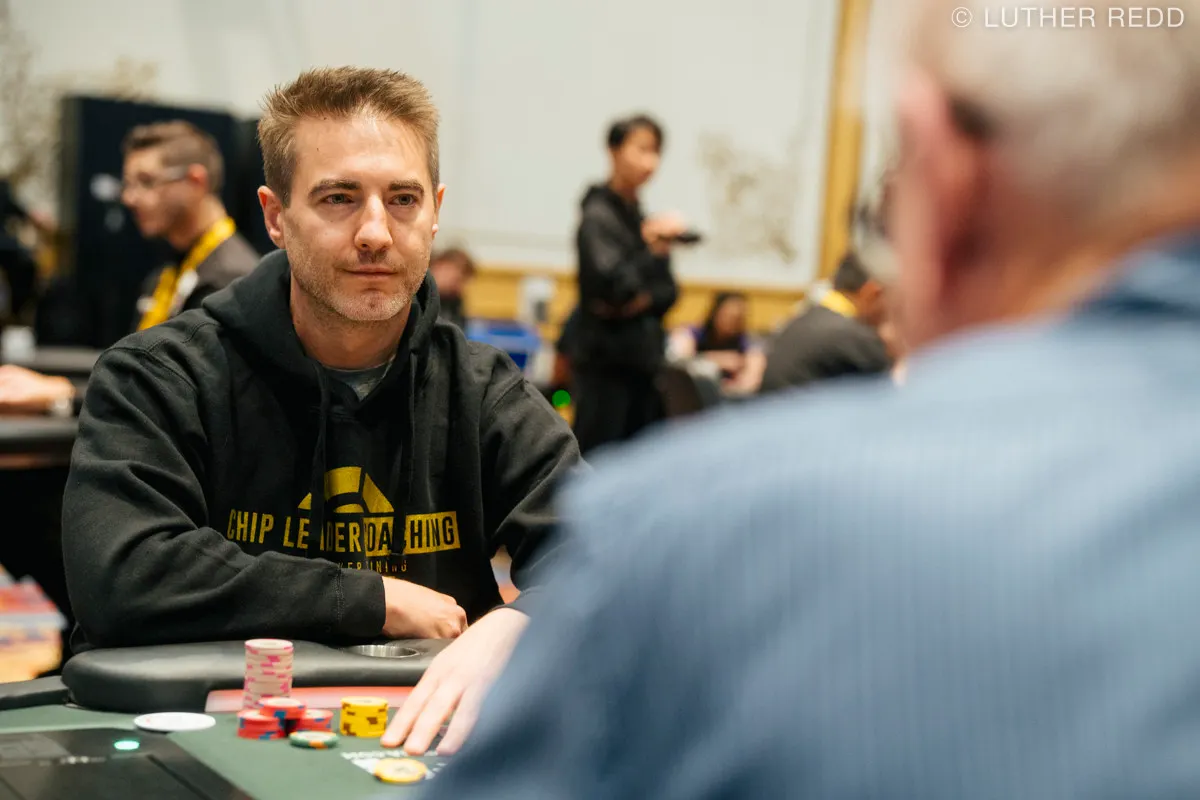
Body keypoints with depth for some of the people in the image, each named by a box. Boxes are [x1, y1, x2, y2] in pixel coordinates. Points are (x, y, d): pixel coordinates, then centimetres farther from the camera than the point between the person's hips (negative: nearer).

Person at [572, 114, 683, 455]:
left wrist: (645, 299, -10)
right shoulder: (597, 215, -8)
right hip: (606, 362, -7)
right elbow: (613, 284, -20)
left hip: (644, 361, 7)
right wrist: (653, 250, -21)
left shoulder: (643, 218, 12)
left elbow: (668, 292, 9)